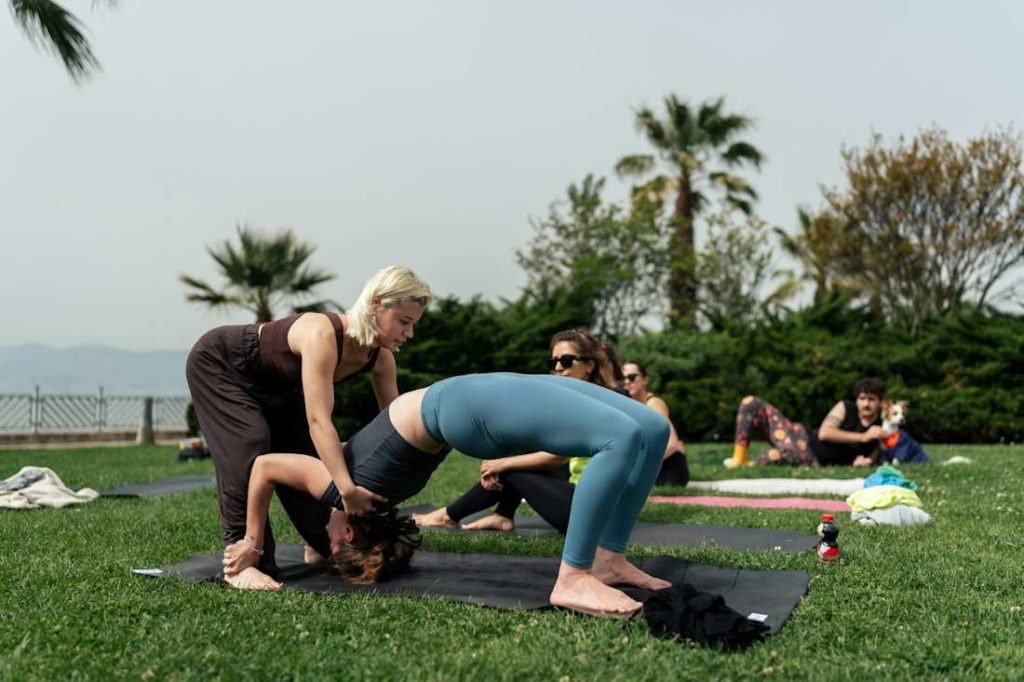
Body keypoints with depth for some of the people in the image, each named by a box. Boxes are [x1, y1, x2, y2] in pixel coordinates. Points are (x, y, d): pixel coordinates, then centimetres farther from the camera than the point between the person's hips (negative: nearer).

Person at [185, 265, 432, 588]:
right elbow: (319, 420, -48)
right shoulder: (322, 335, -41)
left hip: (272, 382, 8)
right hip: (218, 362, -8)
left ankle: (321, 546, 21)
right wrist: (346, 488, -56)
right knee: (250, 449, -23)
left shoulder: (380, 356, -18)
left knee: (308, 454, 5)